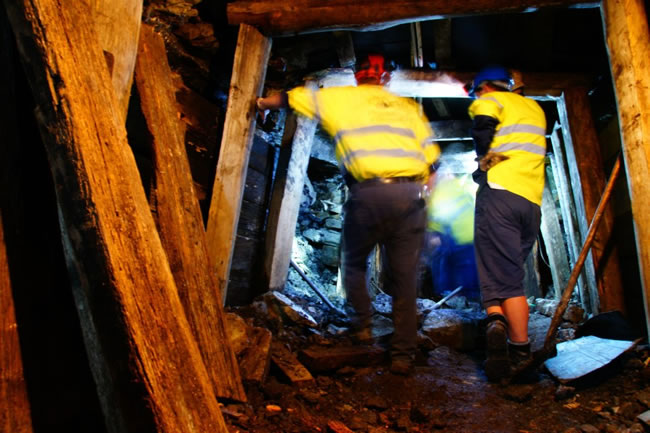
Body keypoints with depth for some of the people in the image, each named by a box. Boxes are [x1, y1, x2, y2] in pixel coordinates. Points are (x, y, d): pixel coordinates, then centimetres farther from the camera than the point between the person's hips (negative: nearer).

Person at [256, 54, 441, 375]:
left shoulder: (341, 97, 16)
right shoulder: (409, 107, 22)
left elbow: (290, 98, 25)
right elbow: (432, 158, 14)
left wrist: (262, 104, 44)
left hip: (368, 193, -2)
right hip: (410, 197, 3)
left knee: (353, 263, 23)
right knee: (404, 278, 10)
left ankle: (363, 324, 17)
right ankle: (403, 354, 10)